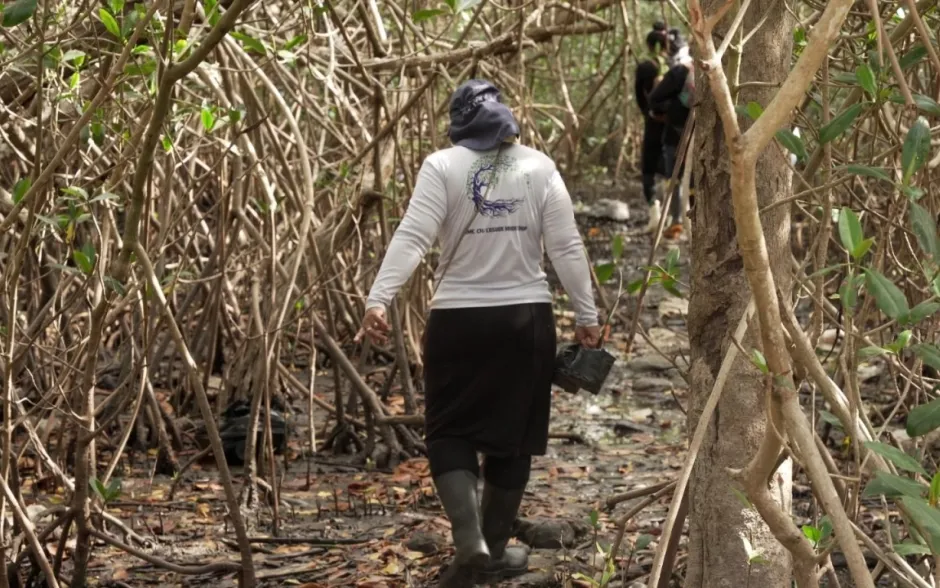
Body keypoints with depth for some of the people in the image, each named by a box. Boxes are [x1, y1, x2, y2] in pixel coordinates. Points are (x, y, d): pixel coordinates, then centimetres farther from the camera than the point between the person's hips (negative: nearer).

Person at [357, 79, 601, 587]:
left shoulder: (442, 167, -4)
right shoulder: (539, 168, 3)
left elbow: (411, 239, -15)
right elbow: (567, 249, 1)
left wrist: (377, 301, -19)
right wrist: (586, 315, 7)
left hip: (458, 321, -2)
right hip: (526, 319, 2)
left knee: (450, 432, 7)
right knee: (512, 437, 12)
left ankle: (470, 546, -11)